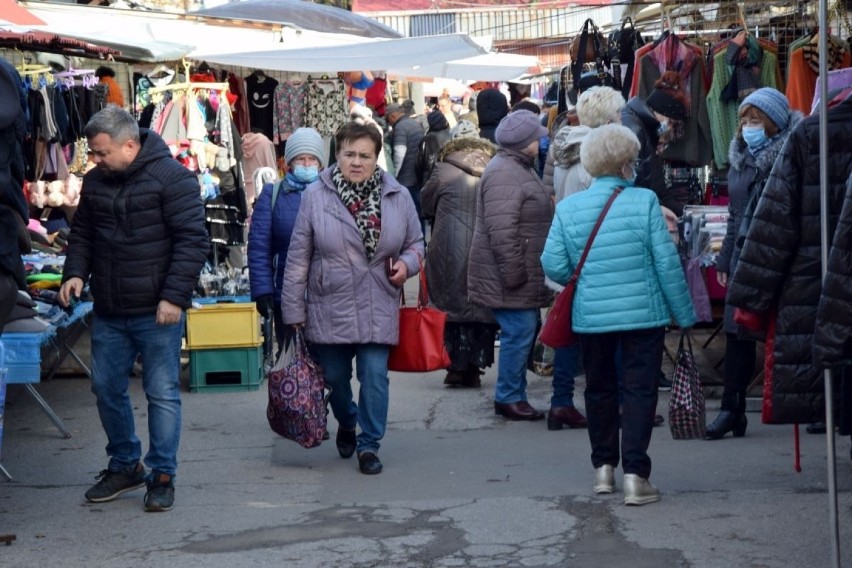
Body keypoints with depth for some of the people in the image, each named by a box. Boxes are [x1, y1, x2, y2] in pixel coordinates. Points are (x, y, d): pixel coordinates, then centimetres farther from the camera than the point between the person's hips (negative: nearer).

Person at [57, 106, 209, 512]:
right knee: (106, 388, 12)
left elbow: (192, 241, -14)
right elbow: (82, 232, 20)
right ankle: (124, 465, 27)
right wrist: (76, 272, 2)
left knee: (162, 392, -1)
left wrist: (174, 296, -18)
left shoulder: (172, 177, -11)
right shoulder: (96, 180, 9)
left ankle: (163, 475, 9)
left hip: (157, 312, -7)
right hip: (108, 311, 7)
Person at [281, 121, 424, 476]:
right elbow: (298, 258, -2)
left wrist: (407, 263, -9)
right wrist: (293, 310, -3)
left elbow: (416, 243, 14)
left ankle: (369, 445, 9)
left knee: (374, 377, -5)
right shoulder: (316, 196, -5)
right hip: (328, 309, 0)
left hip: (378, 310, 0)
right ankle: (346, 426, 42)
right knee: (334, 377, 13)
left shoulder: (397, 197, 1)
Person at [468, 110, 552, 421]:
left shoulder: (519, 169, 17)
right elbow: (502, 231, -25)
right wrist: (514, 272, -24)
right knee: (519, 332, -7)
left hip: (523, 275, 11)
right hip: (511, 276, -11)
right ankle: (509, 397, 2)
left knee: (523, 332, 14)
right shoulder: (503, 175, -19)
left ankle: (512, 395, 21)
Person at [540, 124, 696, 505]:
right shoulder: (644, 202, -9)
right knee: (640, 389, 2)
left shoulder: (567, 208, -2)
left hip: (590, 315, 3)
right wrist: (684, 313, 2)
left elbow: (553, 265, -1)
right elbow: (667, 262, -7)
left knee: (599, 388, 18)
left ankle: (604, 467, 27)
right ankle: (635, 474, -5)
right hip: (643, 313, -3)